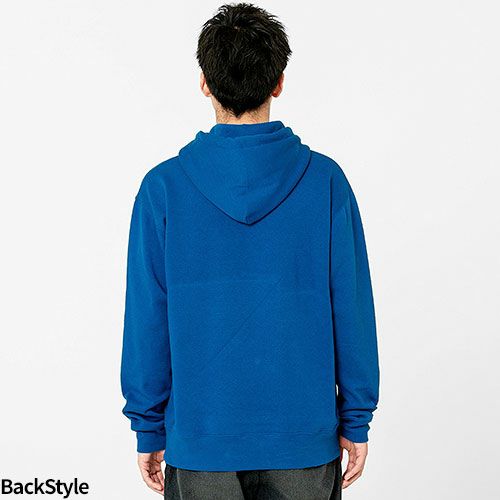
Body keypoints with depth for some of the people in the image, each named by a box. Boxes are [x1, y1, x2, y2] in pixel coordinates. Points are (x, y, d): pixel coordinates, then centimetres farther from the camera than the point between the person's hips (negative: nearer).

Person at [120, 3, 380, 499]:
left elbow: (147, 320, -6)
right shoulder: (325, 180, -8)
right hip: (305, 438, 1)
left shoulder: (163, 186, -9)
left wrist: (149, 429, 5)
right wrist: (356, 422, 5)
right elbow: (351, 311, -5)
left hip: (200, 438, 0)